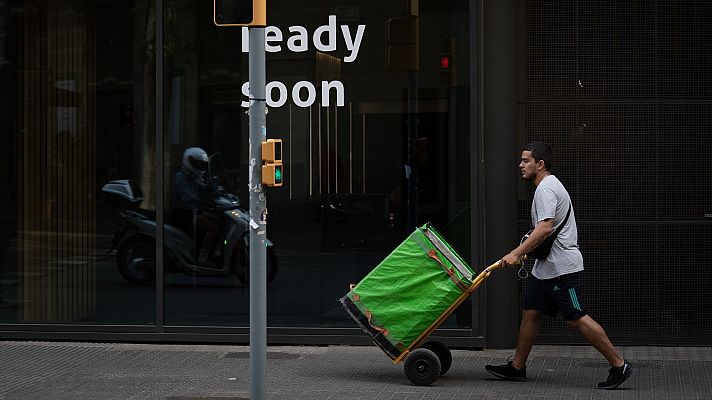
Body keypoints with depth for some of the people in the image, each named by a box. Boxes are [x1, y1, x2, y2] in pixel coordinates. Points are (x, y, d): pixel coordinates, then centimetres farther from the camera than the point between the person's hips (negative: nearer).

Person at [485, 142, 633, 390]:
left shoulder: (546, 189, -16)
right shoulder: (550, 186, 19)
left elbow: (545, 228, -28)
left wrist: (516, 253, -29)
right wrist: (526, 251, 29)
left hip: (560, 267, -11)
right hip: (545, 267, 11)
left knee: (577, 318, -10)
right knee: (529, 312, 12)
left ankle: (619, 365, -6)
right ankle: (517, 367, 20)